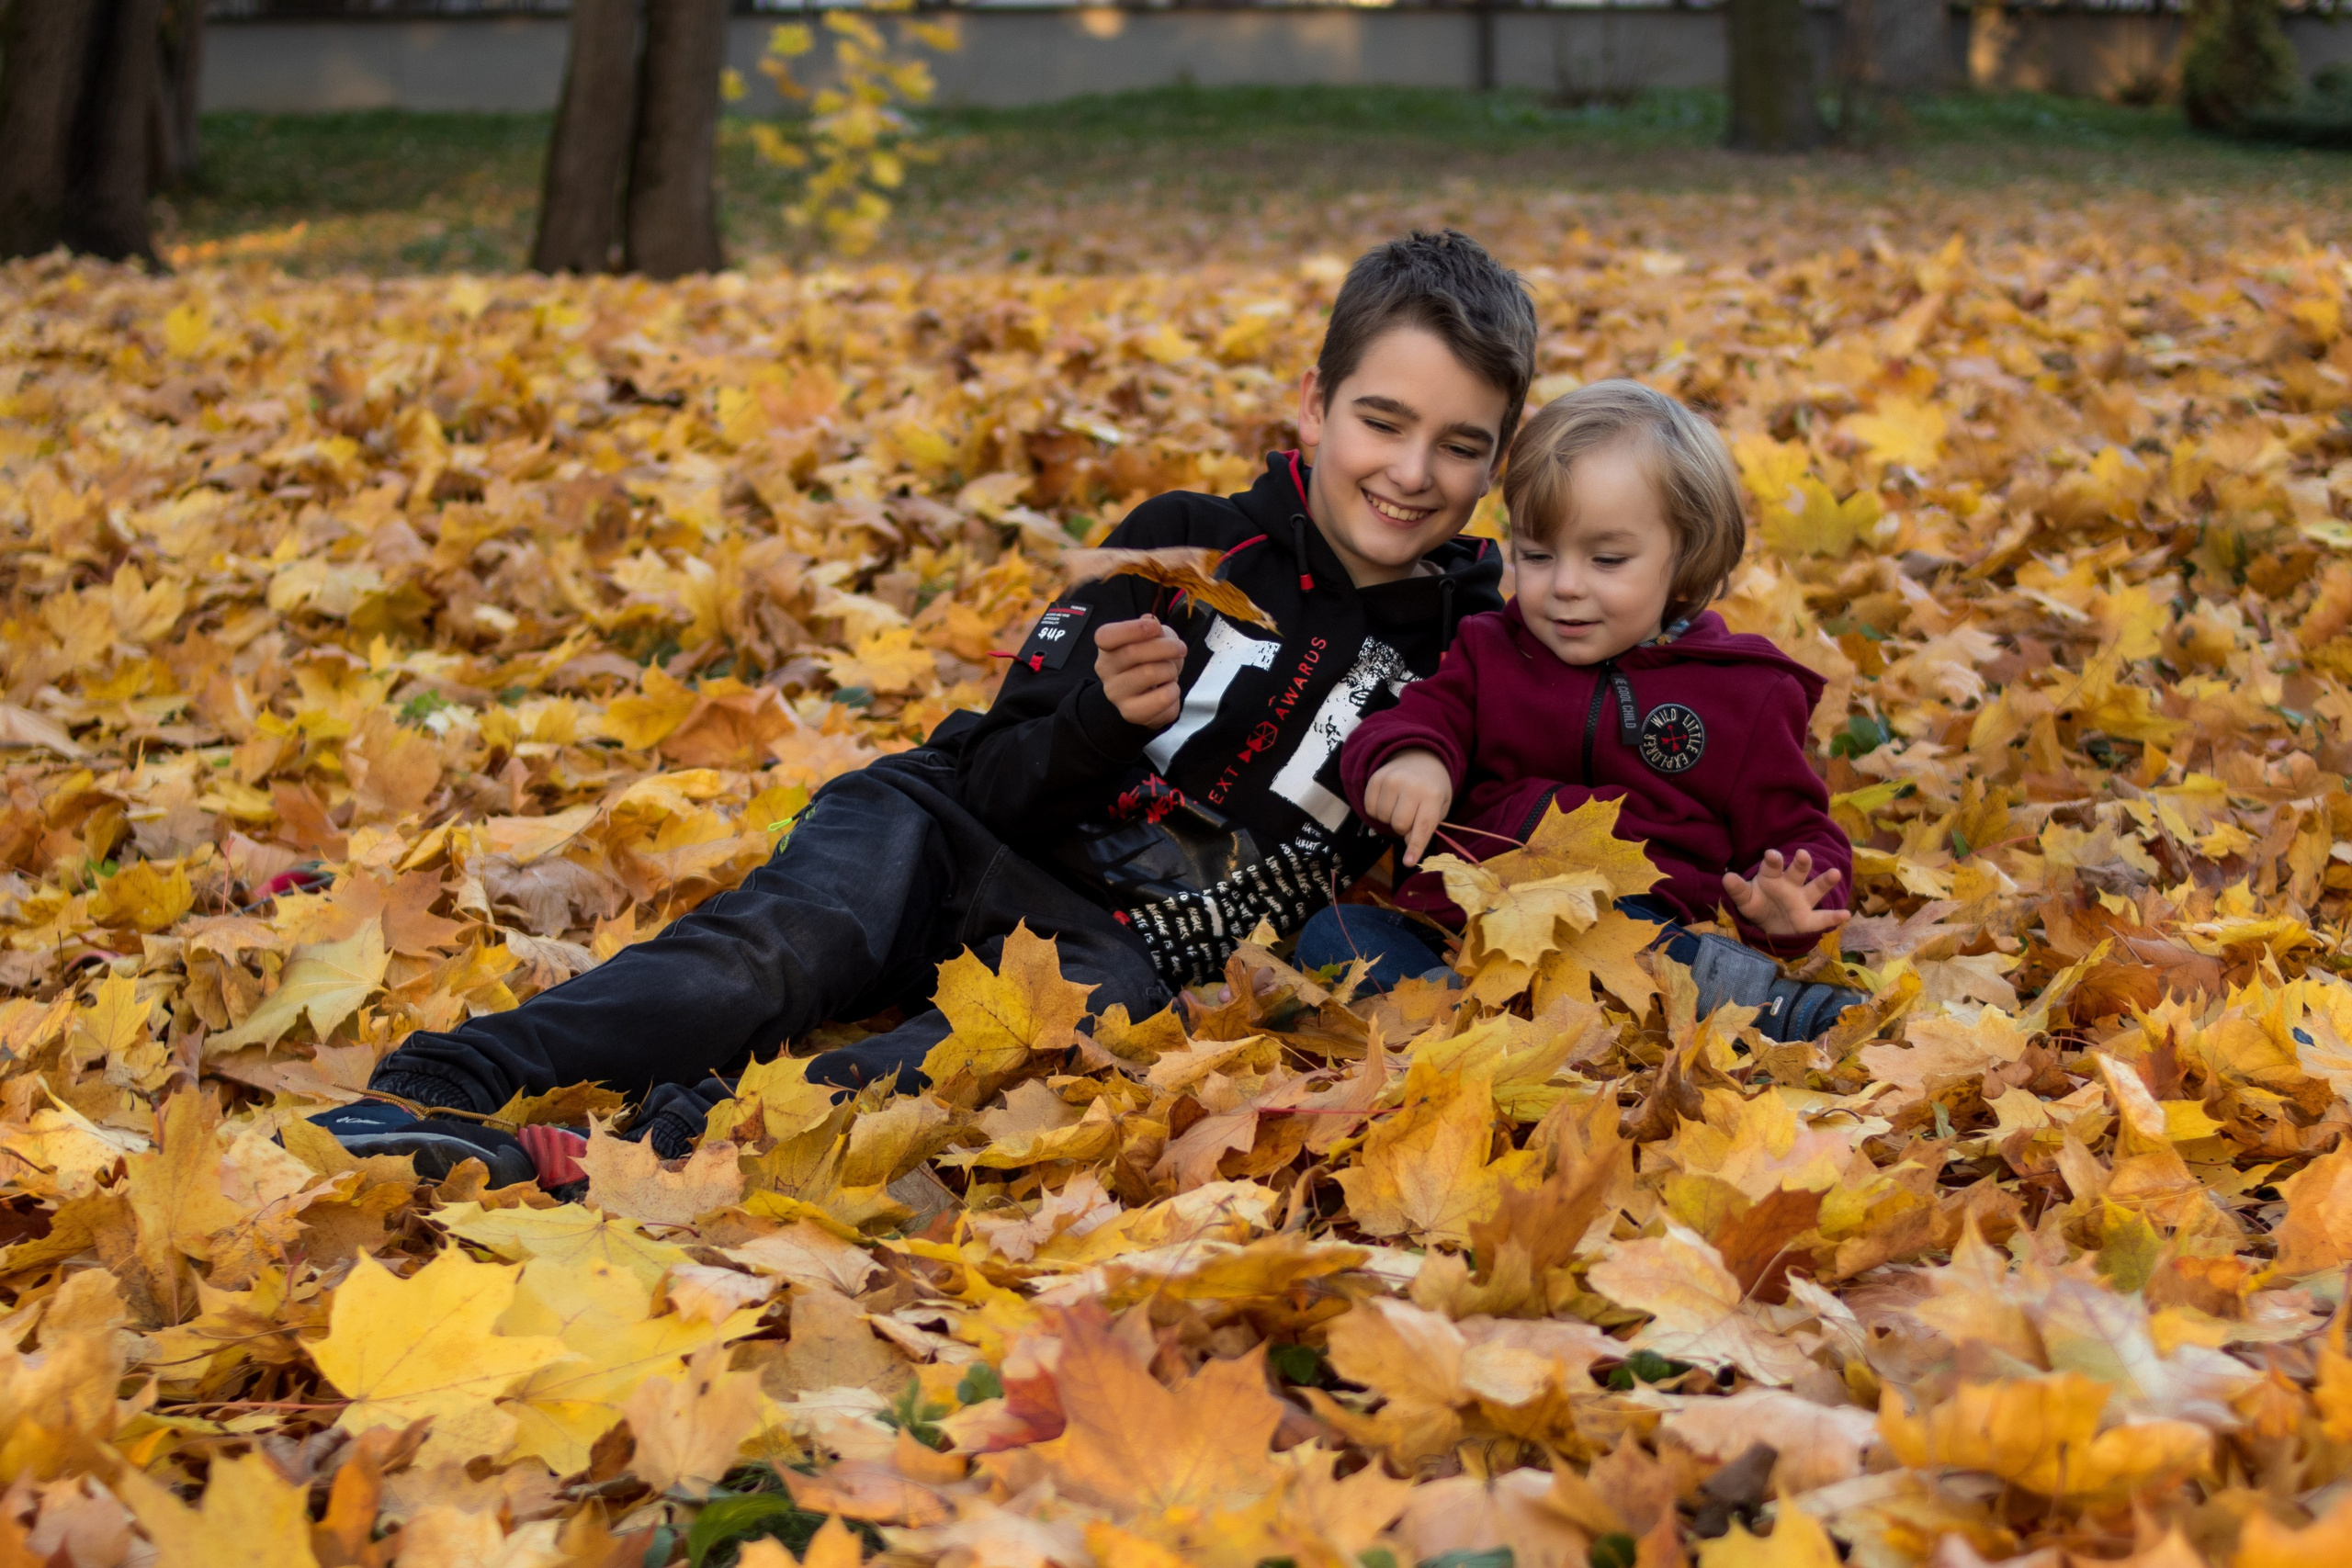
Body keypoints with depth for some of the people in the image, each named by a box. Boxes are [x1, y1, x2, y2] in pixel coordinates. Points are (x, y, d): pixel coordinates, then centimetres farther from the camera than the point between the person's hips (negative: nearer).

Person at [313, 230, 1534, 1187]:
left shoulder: (1466, 644, 7)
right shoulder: (1188, 546, 4)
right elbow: (1001, 781, 0)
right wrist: (1106, 716, -21)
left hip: (1116, 943, -1)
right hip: (959, 841, 1)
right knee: (780, 953, -32)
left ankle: (665, 1146, -52)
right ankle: (437, 1090, -45)